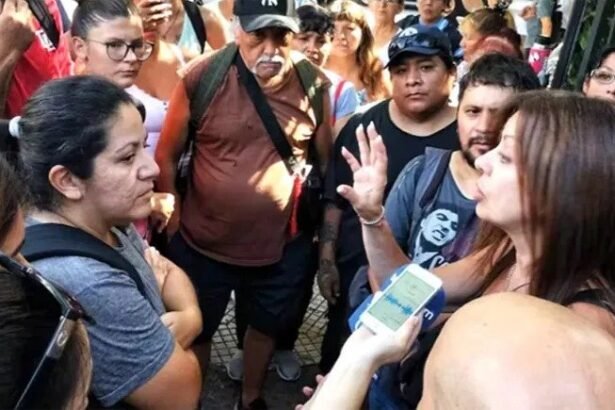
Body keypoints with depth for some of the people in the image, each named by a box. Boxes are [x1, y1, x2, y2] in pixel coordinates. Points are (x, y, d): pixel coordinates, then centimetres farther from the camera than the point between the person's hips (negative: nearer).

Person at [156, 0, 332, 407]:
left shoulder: (315, 84, -8)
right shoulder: (201, 77, -15)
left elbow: (328, 162, 1)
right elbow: (167, 154, -7)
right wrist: (173, 221, -5)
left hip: (283, 247, 3)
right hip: (202, 245, -2)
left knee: (266, 326, 25)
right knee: (195, 332, 19)